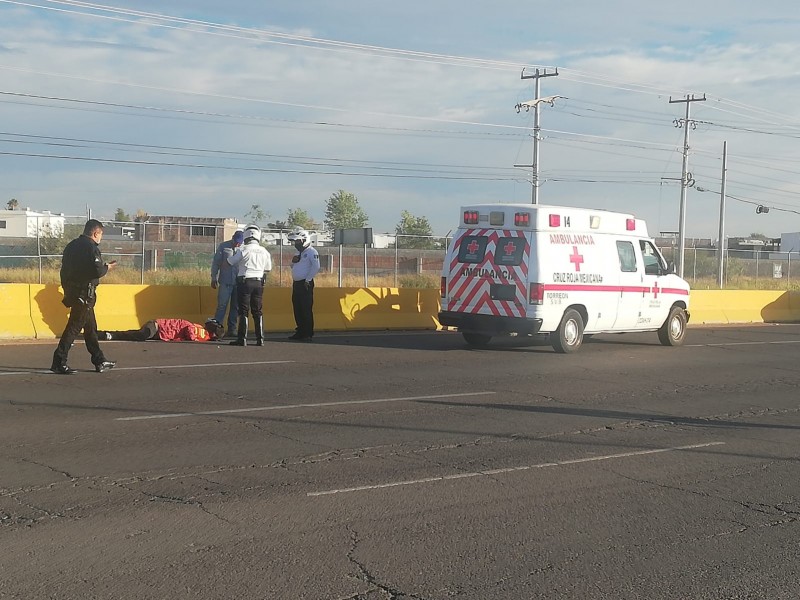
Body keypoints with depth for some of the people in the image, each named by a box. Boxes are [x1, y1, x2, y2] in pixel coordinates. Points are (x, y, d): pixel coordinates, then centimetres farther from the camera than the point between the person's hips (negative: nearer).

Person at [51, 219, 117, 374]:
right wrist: (108, 267, -2)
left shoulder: (72, 245, 12)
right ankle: (59, 363, -8)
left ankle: (100, 361, 22)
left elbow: (65, 269, 15)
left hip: (71, 290, 9)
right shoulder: (91, 247, -14)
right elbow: (98, 271, -22)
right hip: (85, 293, -9)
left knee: (90, 327, 16)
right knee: (74, 327, -7)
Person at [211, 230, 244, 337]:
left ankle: (232, 329, 15)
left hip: (239, 282, 2)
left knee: (236, 306, 7)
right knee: (222, 305, -4)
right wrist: (214, 278, 2)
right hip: (225, 281, -2)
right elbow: (216, 262, 4)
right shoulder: (223, 246, 0)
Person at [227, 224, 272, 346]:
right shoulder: (264, 252, 4)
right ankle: (260, 339, 9)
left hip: (244, 282, -4)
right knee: (258, 312, 9)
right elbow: (268, 268, 15)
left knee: (243, 311, -1)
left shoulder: (243, 250, -10)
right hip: (259, 282, 4)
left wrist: (229, 257, 26)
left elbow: (231, 261, 3)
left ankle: (242, 338, -4)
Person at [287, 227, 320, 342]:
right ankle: (300, 331, 18)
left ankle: (308, 334, -7)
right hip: (296, 284, 9)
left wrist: (308, 280, -19)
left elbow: (316, 267, -18)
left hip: (305, 284, -9)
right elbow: (293, 267, 25)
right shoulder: (298, 252, 19)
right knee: (297, 309, 10)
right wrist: (293, 261, 3)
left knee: (306, 309, -9)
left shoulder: (311, 251, -9)